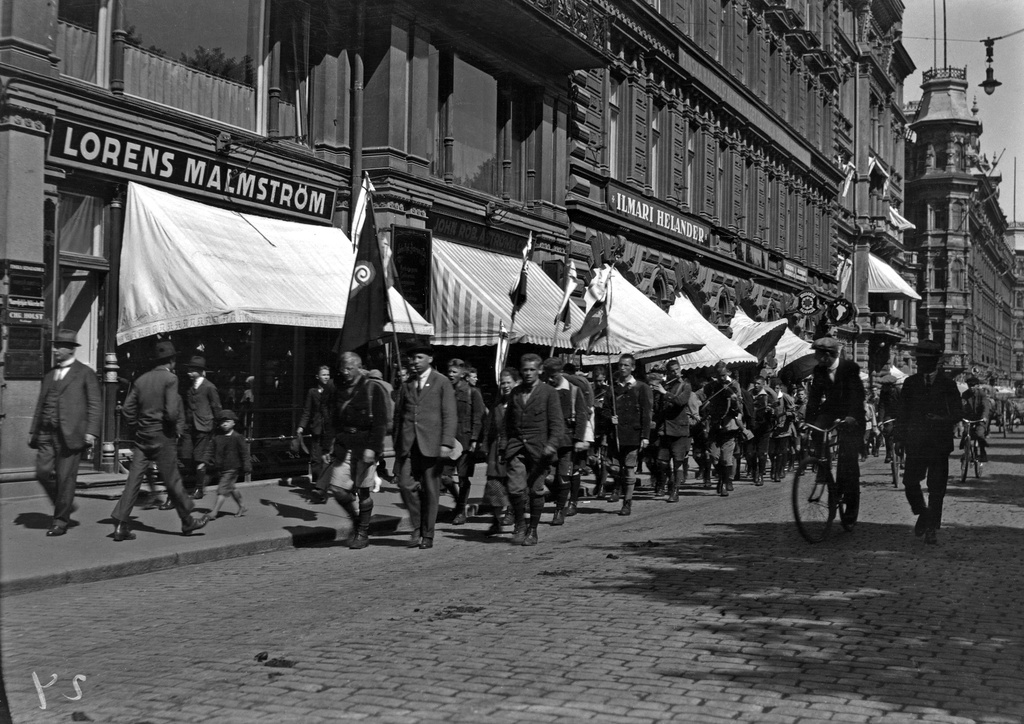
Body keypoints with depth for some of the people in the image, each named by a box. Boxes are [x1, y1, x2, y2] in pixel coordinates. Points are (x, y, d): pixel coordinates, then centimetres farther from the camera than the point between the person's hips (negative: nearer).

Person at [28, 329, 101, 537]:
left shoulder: (85, 373, 1)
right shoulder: (49, 375, 17)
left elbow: (94, 405, -3)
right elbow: (41, 404, 20)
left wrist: (91, 432, -12)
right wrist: (33, 431, 15)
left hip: (70, 434, -5)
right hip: (46, 434, 5)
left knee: (66, 477, -2)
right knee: (43, 472, -3)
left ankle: (61, 521, 9)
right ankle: (64, 505, 20)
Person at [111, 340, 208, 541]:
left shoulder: (142, 380, 8)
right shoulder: (170, 379, -10)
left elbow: (127, 408, 6)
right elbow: (172, 412, -19)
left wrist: (136, 428, 14)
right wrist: (175, 428, 0)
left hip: (141, 437, 5)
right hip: (163, 437, -5)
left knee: (133, 479, 3)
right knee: (172, 480, 6)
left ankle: (120, 524, -5)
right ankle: (188, 521, 21)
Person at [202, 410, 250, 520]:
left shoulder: (237, 438, -6)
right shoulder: (217, 438, 8)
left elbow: (244, 453, -5)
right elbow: (211, 452, 14)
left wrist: (247, 466, -7)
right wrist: (205, 462, 5)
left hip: (231, 469, -6)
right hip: (219, 469, 6)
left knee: (222, 490, -11)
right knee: (230, 489, 16)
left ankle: (214, 512, -12)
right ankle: (241, 507, 33)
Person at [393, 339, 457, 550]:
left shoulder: (441, 382, 2)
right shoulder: (406, 384, 15)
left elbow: (450, 416, -3)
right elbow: (398, 415, 18)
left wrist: (446, 443, -14)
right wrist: (397, 445, 12)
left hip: (431, 444, -3)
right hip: (408, 445, 3)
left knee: (430, 490, 1)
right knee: (406, 485, -7)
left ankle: (427, 535, 13)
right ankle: (417, 528, 12)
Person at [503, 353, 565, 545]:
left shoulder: (549, 392, 0)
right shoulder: (515, 392, 14)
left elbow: (557, 422, -6)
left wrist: (552, 444, -19)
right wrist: (510, 441, 13)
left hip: (539, 449, -3)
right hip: (516, 448, 3)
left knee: (536, 491, 2)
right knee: (516, 489, -9)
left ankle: (532, 530, 18)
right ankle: (520, 526, 12)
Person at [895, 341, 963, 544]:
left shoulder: (947, 385, 4)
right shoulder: (910, 383, 10)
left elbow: (958, 412, 2)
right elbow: (902, 413, 11)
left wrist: (943, 420, -17)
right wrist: (901, 437, 3)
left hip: (939, 443, -1)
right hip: (916, 442, 2)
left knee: (937, 488, -2)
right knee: (910, 482, -5)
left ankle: (931, 529, 6)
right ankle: (922, 514, 22)